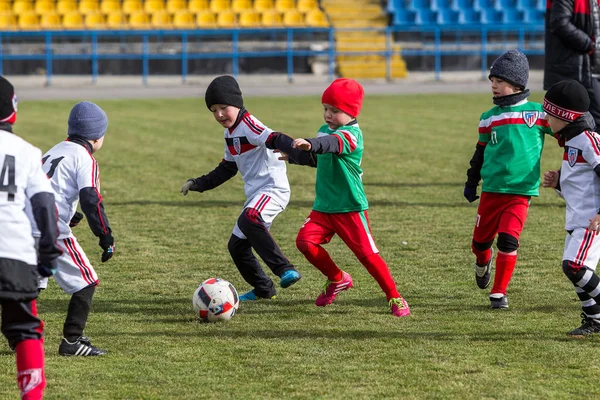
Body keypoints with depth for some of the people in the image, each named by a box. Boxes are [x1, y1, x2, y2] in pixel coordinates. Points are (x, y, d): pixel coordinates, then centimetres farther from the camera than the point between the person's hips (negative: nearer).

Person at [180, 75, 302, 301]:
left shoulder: (248, 125, -14)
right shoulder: (230, 133, 15)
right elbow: (227, 169, 27)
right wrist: (198, 184, 26)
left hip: (273, 188, -10)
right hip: (255, 194, 10)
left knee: (248, 219, -37)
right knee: (237, 246, 12)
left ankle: (285, 270, -39)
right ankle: (263, 289, 29)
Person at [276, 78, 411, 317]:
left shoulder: (351, 134, -17)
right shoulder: (324, 130, 9)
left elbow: (332, 144, -41)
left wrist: (310, 144, -60)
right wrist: (292, 155, 19)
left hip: (351, 208, -7)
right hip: (323, 207, 7)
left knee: (367, 253, -6)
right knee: (305, 241, -11)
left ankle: (394, 297, 11)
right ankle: (337, 279, 11)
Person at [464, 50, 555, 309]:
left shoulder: (538, 113, -3)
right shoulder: (489, 117, 7)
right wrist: (471, 183, 19)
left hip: (521, 191, -3)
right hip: (491, 189, 3)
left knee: (508, 240, -15)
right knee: (480, 241, 10)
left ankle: (499, 293, -1)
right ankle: (483, 263, 46)